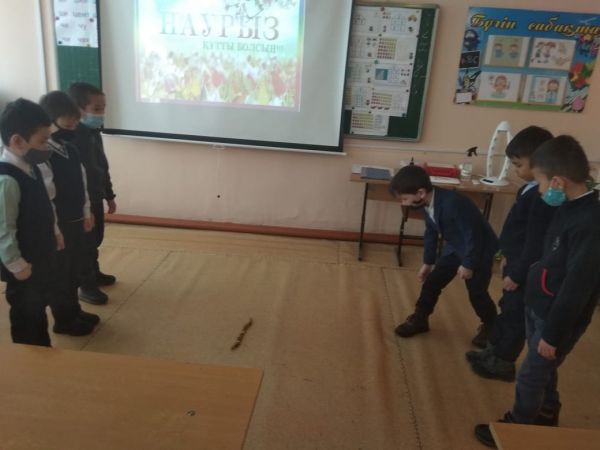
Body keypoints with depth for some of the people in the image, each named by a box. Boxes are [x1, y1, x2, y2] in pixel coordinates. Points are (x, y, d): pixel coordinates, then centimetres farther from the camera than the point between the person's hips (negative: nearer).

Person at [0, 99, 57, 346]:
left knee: (38, 310, 25)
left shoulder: (30, 168, 1)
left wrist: (52, 234, 15)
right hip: (25, 266, -9)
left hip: (40, 258, 9)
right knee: (25, 317, 11)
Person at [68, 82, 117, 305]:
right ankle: (87, 286, 17)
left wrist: (109, 195, 21)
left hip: (96, 198, 9)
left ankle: (94, 273, 40)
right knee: (86, 244, 3)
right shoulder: (71, 137, -23)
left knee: (96, 239, 22)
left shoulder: (94, 133, 7)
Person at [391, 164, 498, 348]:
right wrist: (428, 262, 12)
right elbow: (431, 233, 5)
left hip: (479, 250, -7)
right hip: (455, 248, 7)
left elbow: (472, 234, -30)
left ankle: (490, 326, 29)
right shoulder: (428, 204, -10)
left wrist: (468, 264, -20)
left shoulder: (452, 203, -38)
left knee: (476, 292, 1)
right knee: (432, 281, 6)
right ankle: (419, 319, 23)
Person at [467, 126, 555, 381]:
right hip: (517, 261, 10)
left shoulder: (543, 196, -27)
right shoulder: (534, 189, 4)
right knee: (507, 311, 22)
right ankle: (494, 351, 38)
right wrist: (509, 256, 21)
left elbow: (536, 243, -25)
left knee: (515, 316, 7)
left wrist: (517, 274, -19)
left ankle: (503, 363, 24)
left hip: (526, 270, -10)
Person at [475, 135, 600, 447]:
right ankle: (546, 417, 47)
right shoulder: (570, 208, 0)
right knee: (543, 371, 25)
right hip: (538, 307, 9)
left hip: (558, 319, -8)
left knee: (530, 377, 8)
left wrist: (553, 334, -19)